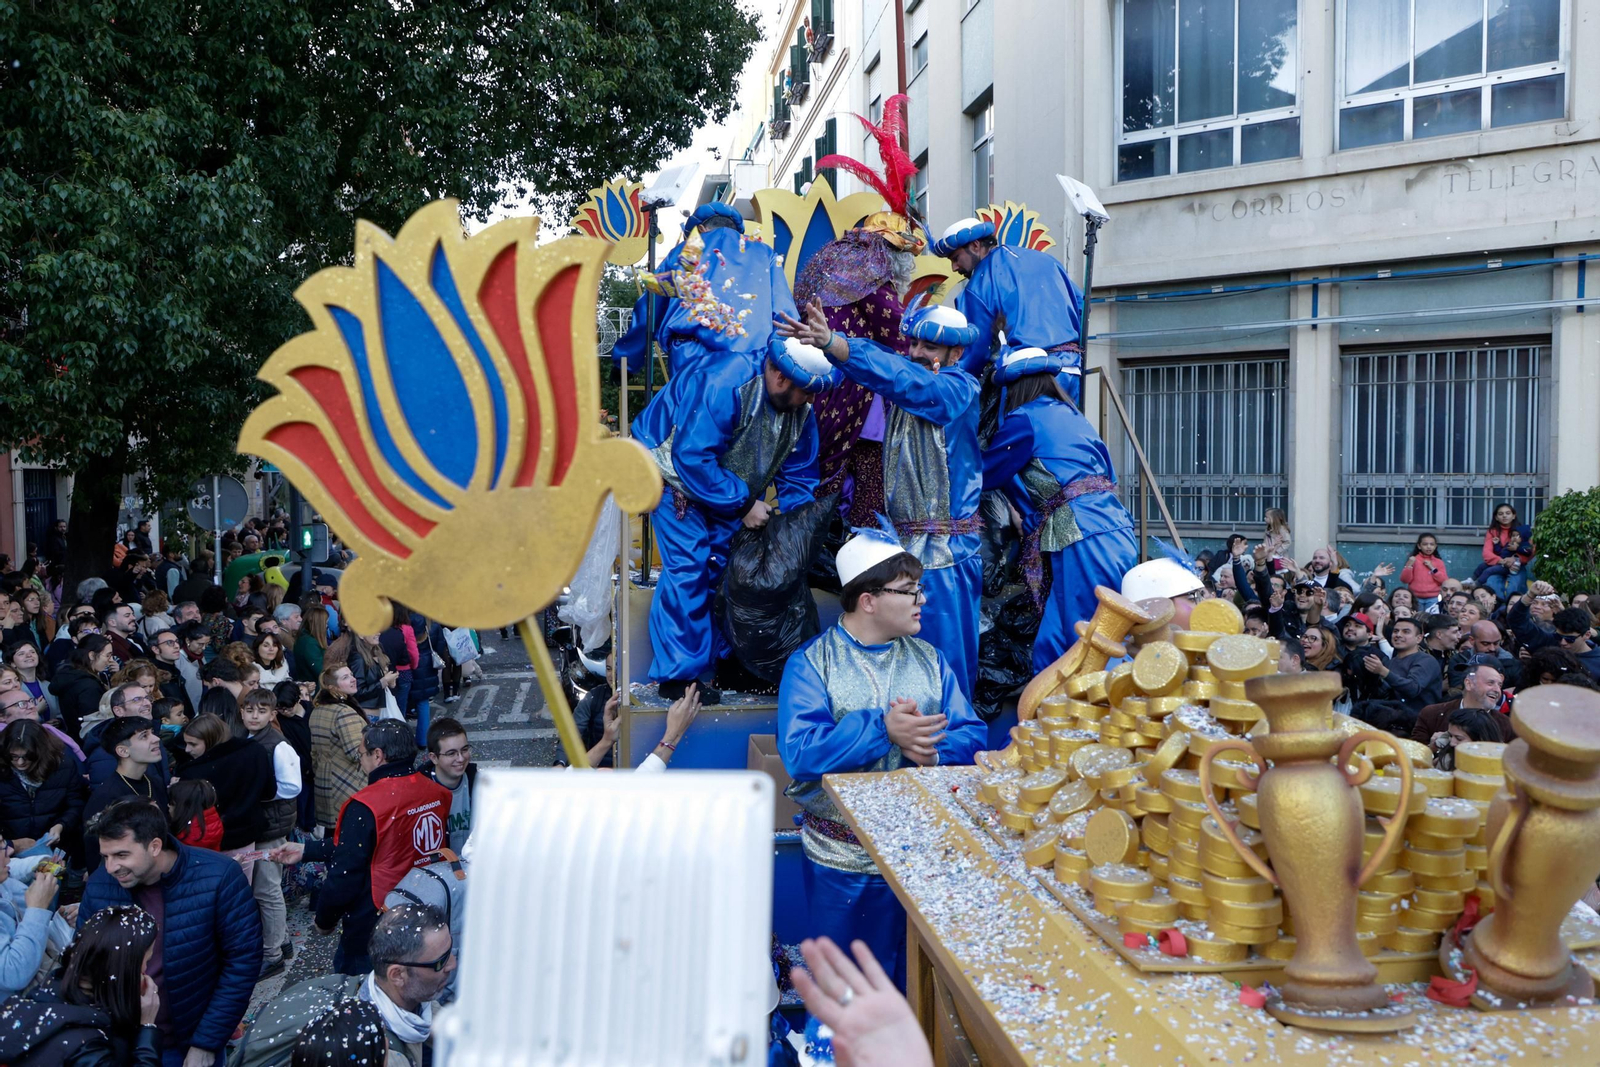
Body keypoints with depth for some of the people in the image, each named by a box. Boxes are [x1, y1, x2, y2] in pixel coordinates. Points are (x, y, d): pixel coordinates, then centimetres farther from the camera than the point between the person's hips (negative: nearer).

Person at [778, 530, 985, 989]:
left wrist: (932, 750, -20)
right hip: (843, 860, -3)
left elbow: (972, 734, 1)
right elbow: (800, 752, -20)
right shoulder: (811, 663, -6)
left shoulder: (929, 659, 8)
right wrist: (883, 731, -25)